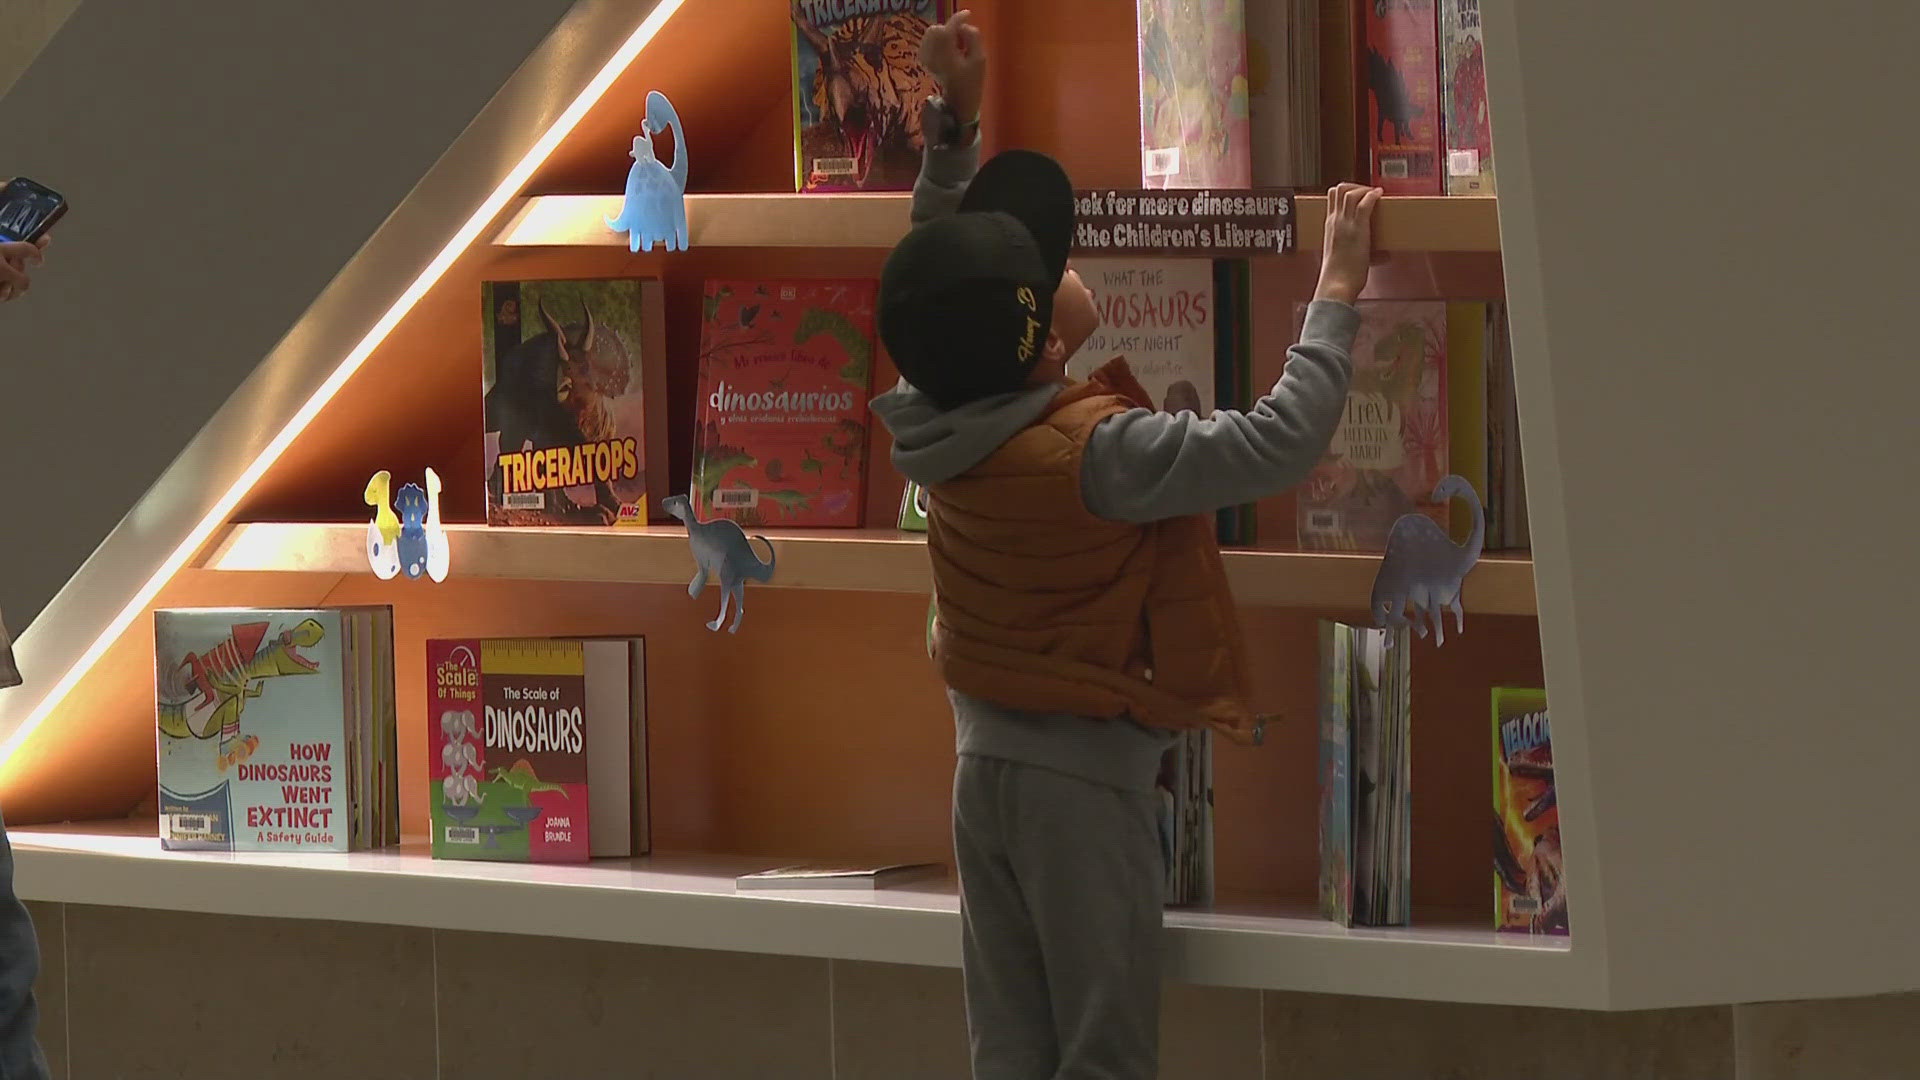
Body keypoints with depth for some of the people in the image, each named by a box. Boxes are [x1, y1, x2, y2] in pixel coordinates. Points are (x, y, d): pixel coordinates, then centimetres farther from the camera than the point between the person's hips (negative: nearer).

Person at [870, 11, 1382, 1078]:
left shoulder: (940, 425, -2)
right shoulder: (1092, 451, -24)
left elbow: (938, 280, 17)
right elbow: (1279, 441, -26)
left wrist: (953, 121, 13)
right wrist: (1337, 293, -16)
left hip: (983, 763, 7)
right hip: (1084, 782, -7)